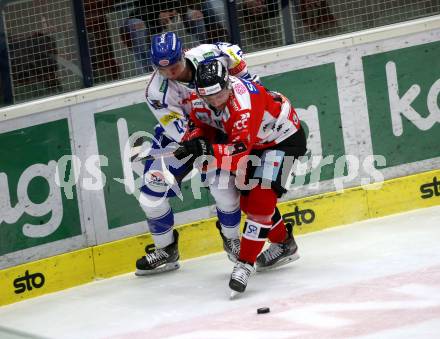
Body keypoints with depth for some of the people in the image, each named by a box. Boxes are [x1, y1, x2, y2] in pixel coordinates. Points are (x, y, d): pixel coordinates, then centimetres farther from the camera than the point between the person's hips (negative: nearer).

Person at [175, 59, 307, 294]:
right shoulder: (201, 100, -16)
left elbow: (239, 154, -44)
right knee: (248, 198, 12)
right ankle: (284, 244, 33)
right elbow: (200, 123, 5)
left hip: (284, 138, -9)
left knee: (261, 197, -20)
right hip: (256, 140, 9)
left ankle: (246, 263, -19)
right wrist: (194, 141, -16)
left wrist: (208, 150, -55)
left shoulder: (244, 106, -40)